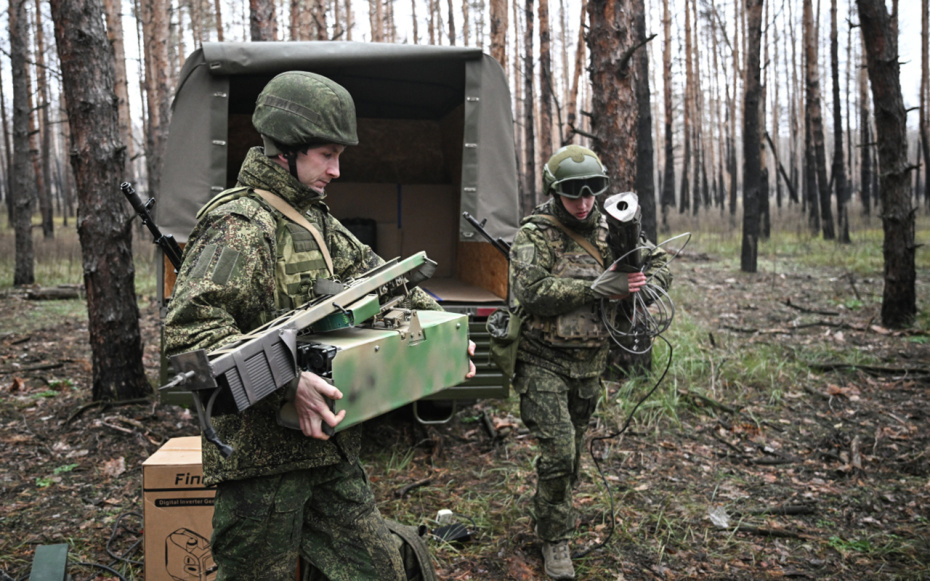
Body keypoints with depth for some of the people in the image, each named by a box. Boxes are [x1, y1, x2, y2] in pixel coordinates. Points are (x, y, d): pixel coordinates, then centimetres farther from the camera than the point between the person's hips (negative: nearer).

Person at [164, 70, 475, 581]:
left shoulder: (316, 219, 12)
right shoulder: (241, 224, -16)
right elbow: (188, 329, -27)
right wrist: (286, 382, -35)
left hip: (330, 449, 8)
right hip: (262, 457, -8)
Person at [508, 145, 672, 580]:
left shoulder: (609, 230, 5)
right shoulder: (534, 234, -10)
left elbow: (659, 263, 12)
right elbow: (530, 291, -24)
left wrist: (641, 285, -12)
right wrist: (597, 288, -27)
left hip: (588, 364, 5)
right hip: (543, 361, -5)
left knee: (572, 454, 16)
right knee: (558, 452, -11)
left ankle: (546, 515, 39)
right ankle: (555, 540, 10)